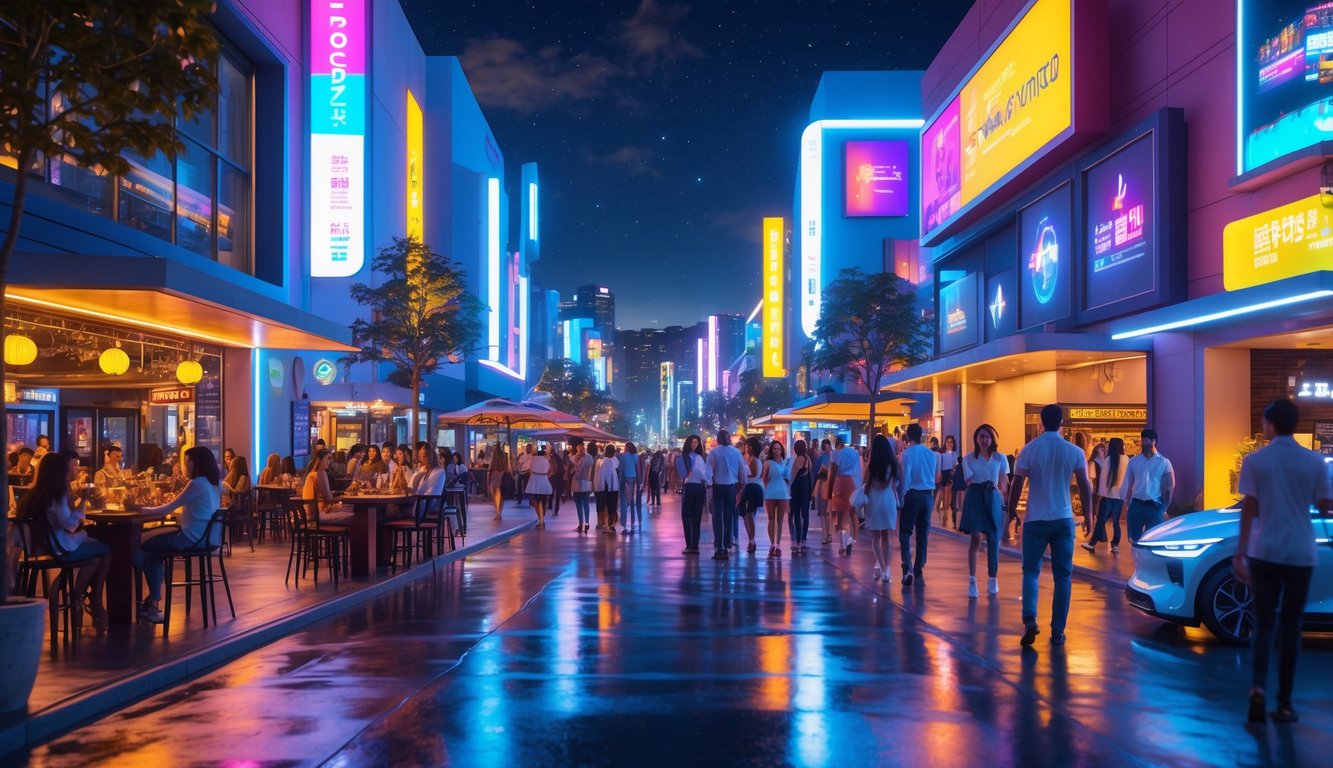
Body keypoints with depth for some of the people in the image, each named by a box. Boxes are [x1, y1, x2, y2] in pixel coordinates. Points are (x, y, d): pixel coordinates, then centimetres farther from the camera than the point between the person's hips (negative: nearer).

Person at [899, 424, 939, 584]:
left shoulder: (907, 453, -10)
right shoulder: (931, 454, 5)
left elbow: (905, 477, -11)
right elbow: (935, 477, 10)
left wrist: (901, 497, -5)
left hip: (912, 494, -5)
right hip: (928, 494, 5)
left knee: (905, 532, 0)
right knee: (923, 532, 11)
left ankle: (908, 568, -15)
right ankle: (918, 569, 16)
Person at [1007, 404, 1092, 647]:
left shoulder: (1030, 449, -4)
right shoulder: (1075, 451, -1)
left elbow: (1017, 484, -6)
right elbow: (1084, 486, 0)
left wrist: (1011, 512, 5)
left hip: (1036, 519, -1)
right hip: (1064, 519, 1)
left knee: (1031, 571, 7)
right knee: (1063, 576, 8)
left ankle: (1030, 619, -13)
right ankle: (1058, 631, 8)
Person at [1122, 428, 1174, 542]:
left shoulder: (1164, 462, 0)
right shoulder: (1134, 461, 6)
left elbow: (1170, 487, 1)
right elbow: (1128, 484, 9)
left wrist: (1165, 507, -3)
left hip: (1154, 506, -2)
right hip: (1136, 504, 2)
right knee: (1134, 539, 5)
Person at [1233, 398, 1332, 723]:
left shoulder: (1255, 461, -5)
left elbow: (1249, 509, -5)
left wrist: (1240, 553, -1)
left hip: (1263, 552, 0)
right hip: (1300, 554, 1)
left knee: (1264, 623, 10)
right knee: (1290, 626, 9)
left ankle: (1258, 686, -11)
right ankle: (1284, 703, 11)